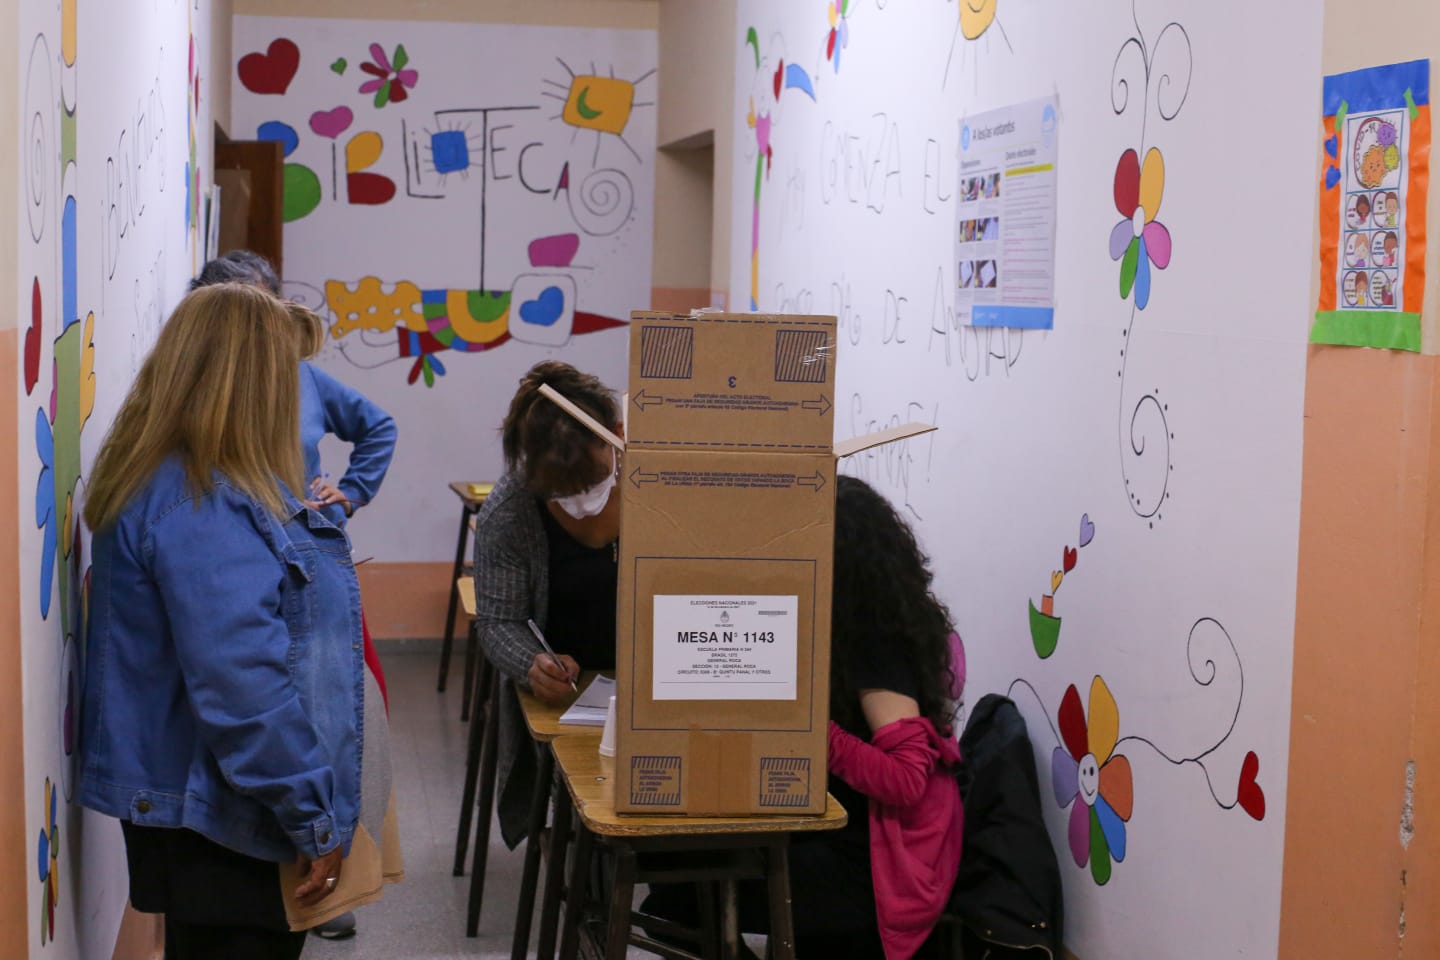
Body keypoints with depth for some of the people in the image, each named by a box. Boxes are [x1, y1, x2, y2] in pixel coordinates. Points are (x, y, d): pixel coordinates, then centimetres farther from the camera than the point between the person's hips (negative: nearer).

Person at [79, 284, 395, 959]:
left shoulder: (162, 480, 7)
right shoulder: (200, 508, -25)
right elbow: (245, 687, -29)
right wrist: (315, 819, -23)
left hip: (186, 802, 10)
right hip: (218, 826, -10)